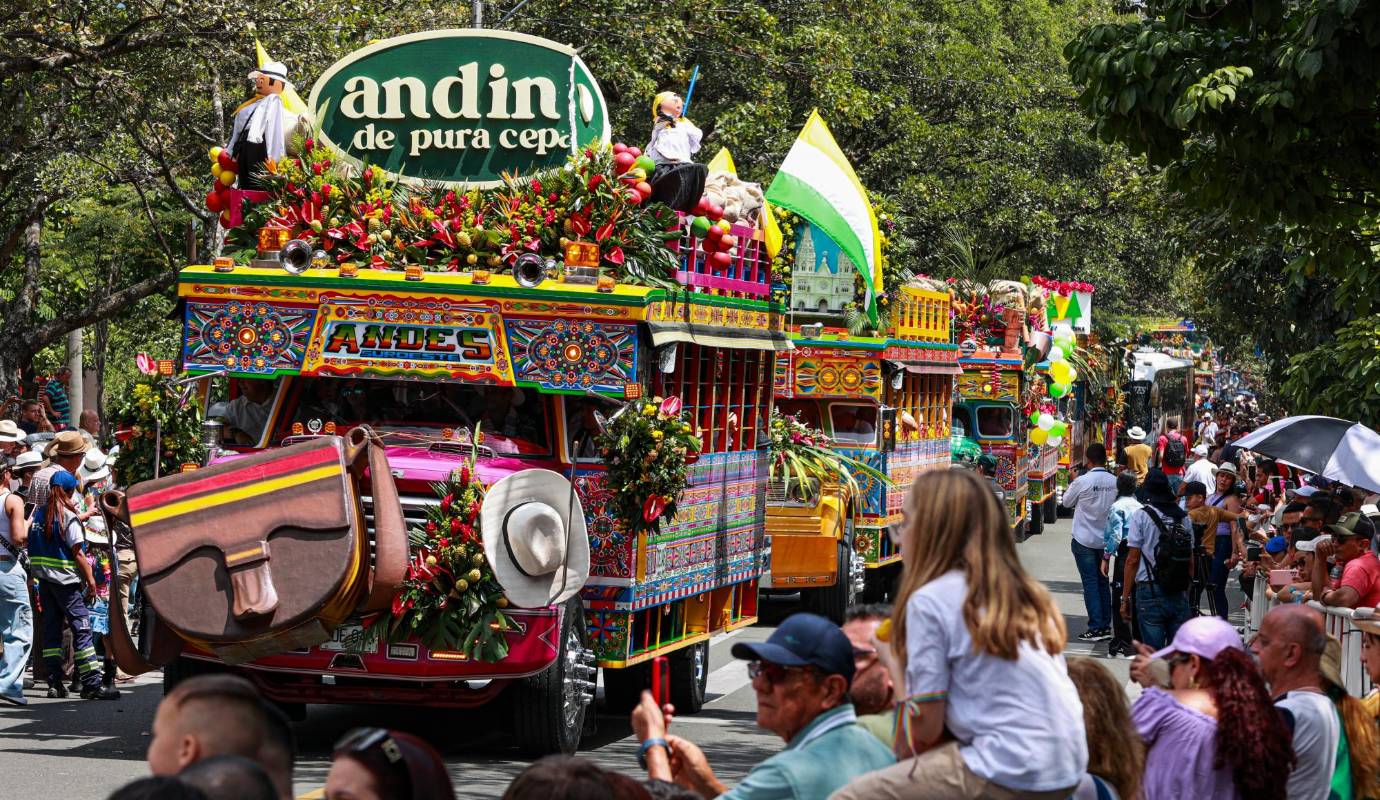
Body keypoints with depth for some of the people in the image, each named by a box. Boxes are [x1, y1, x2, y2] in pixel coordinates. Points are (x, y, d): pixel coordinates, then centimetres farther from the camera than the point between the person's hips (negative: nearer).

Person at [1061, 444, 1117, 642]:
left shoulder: (1082, 481, -16)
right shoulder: (1114, 482, -4)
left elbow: (1066, 502, -1)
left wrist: (1071, 485, 14)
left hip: (1085, 541, -4)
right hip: (1105, 541, 4)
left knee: (1090, 583, -2)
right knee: (1103, 582, 14)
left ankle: (1096, 628, -5)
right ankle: (1106, 626, 16)